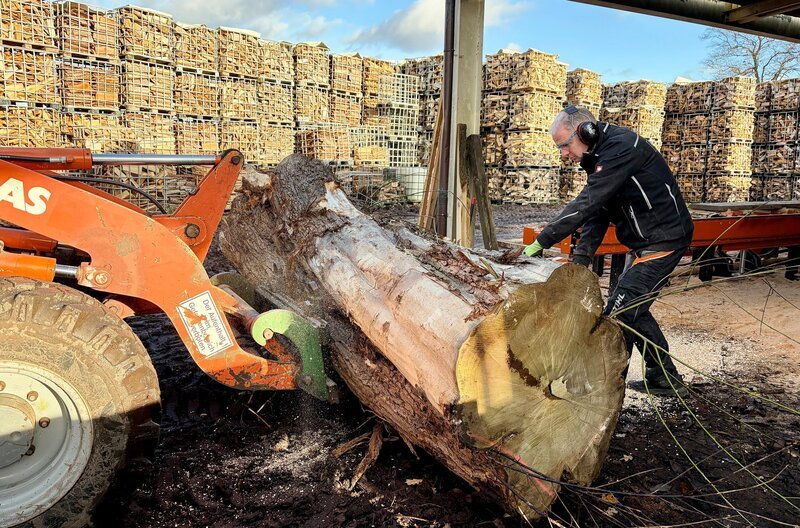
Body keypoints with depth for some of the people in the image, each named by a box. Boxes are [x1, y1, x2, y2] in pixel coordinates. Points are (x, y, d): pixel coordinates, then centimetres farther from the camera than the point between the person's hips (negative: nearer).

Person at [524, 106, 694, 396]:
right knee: (631, 308, 17)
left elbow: (586, 203, -29)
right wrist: (580, 259, -7)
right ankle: (665, 377, 29)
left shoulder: (621, 148, -21)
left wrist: (541, 241, -28)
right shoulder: (603, 155, 10)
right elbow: (597, 214, 5)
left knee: (620, 311, -11)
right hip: (646, 241, 10)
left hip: (663, 239, -10)